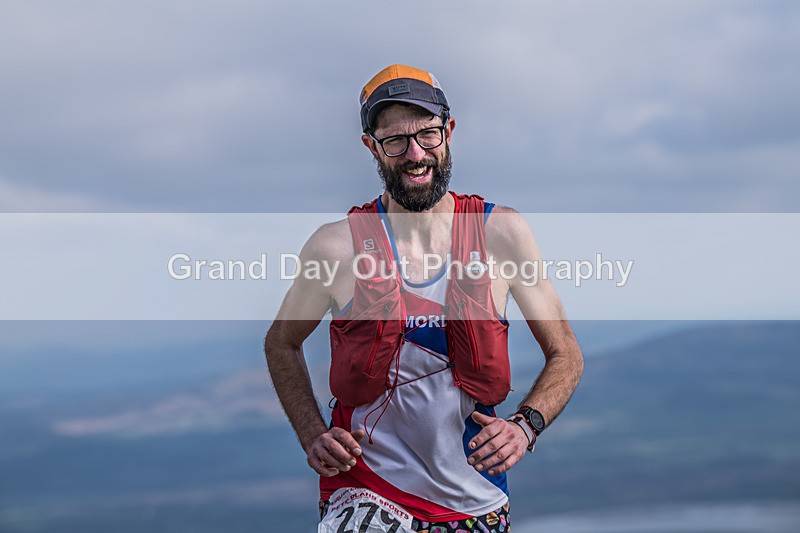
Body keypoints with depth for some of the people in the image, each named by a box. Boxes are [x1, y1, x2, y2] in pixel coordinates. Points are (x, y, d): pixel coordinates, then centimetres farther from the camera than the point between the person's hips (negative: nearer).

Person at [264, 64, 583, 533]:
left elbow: (566, 355, 7)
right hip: (365, 492, -2)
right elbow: (282, 342, 13)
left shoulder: (502, 233, -1)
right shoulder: (337, 245, -4)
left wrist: (525, 425, -11)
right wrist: (313, 437, -1)